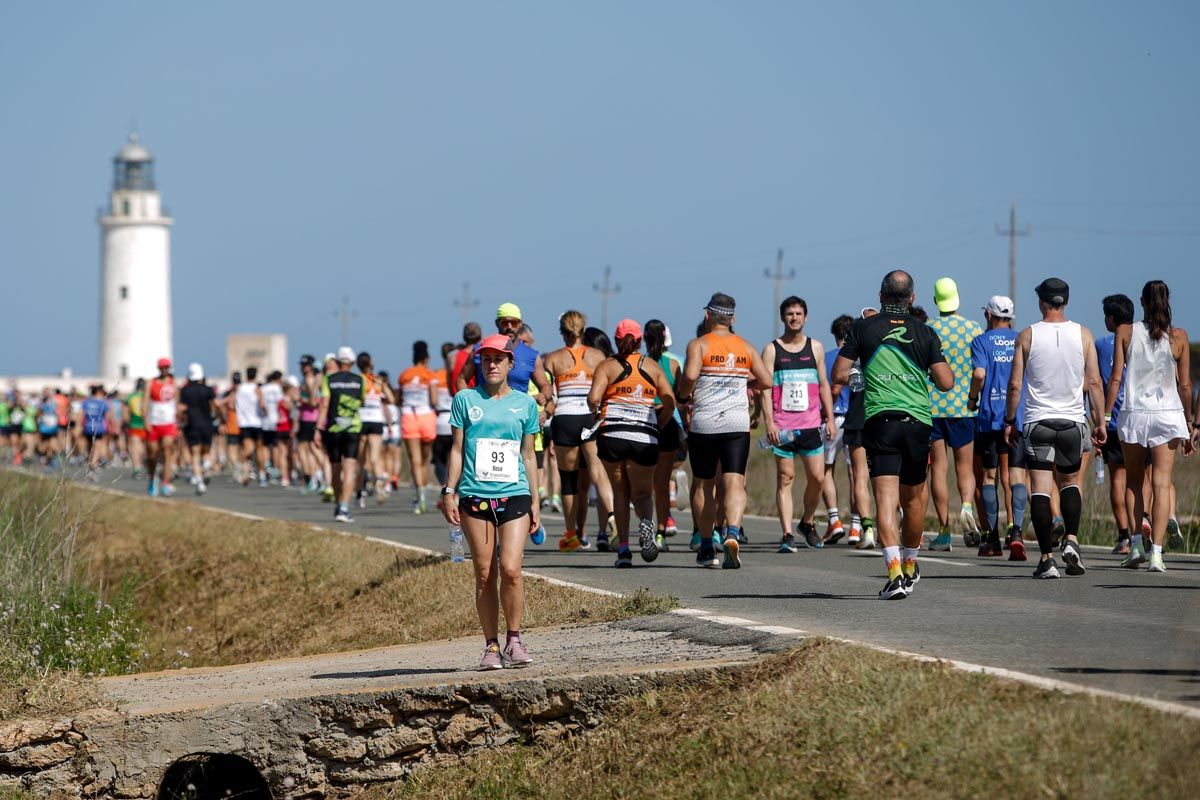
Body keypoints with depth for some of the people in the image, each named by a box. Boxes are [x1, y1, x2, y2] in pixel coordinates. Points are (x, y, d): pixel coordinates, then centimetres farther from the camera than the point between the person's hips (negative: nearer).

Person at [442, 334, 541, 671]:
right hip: (475, 496, 0)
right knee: (485, 573, 1)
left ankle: (514, 640, 2)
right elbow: (457, 449, 8)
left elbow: (528, 455, 14)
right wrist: (449, 491, 0)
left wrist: (534, 501, 12)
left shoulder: (524, 403, 10)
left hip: (514, 494, 0)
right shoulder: (466, 399, 7)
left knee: (510, 569, -12)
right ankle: (491, 646, 8)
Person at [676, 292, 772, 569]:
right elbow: (766, 381, 8)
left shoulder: (698, 345, -2)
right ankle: (732, 534, -30)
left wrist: (683, 393, 2)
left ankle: (706, 548, 15)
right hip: (737, 423, 1)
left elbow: (690, 375, -18)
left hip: (703, 424, -1)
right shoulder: (746, 347, 9)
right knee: (735, 483, -6)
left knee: (703, 484, 11)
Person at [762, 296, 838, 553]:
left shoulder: (815, 347, 11)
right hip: (782, 426, -2)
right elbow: (765, 388, -2)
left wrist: (830, 418, 8)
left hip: (810, 424, 2)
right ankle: (787, 534, -5)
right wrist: (769, 422, -12)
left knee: (817, 477, 0)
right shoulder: (771, 350, 3)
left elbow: (823, 384, 15)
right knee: (785, 478, -4)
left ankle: (808, 522, 24)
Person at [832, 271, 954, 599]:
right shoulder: (925, 333, 5)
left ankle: (894, 572, -26)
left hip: (879, 421, -2)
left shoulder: (864, 328, 2)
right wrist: (938, 362, 21)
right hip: (918, 421, 2)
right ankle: (909, 566, 34)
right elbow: (946, 383, 1)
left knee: (886, 500, -10)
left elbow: (839, 375, 2)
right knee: (913, 499, 18)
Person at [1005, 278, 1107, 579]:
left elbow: (1015, 384, -3)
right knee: (1070, 482, 18)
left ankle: (1047, 557, -7)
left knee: (1040, 489, -2)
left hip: (1037, 420, -2)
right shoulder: (1083, 335, 2)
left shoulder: (1027, 336, -2)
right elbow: (1094, 382, 0)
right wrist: (1100, 422, 6)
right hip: (1072, 420, 2)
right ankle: (1071, 539, -3)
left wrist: (1009, 421, 6)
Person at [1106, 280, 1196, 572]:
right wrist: (1190, 422, 9)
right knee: (1162, 484, 0)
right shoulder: (1178, 337, 0)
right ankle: (1156, 551, -9)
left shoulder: (1126, 332, 0)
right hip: (1168, 415, 0)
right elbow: (1185, 385, 1)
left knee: (1135, 482, 18)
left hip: (1133, 414, 0)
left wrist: (1105, 416, 0)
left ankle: (1136, 543, 8)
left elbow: (1115, 378, -4)